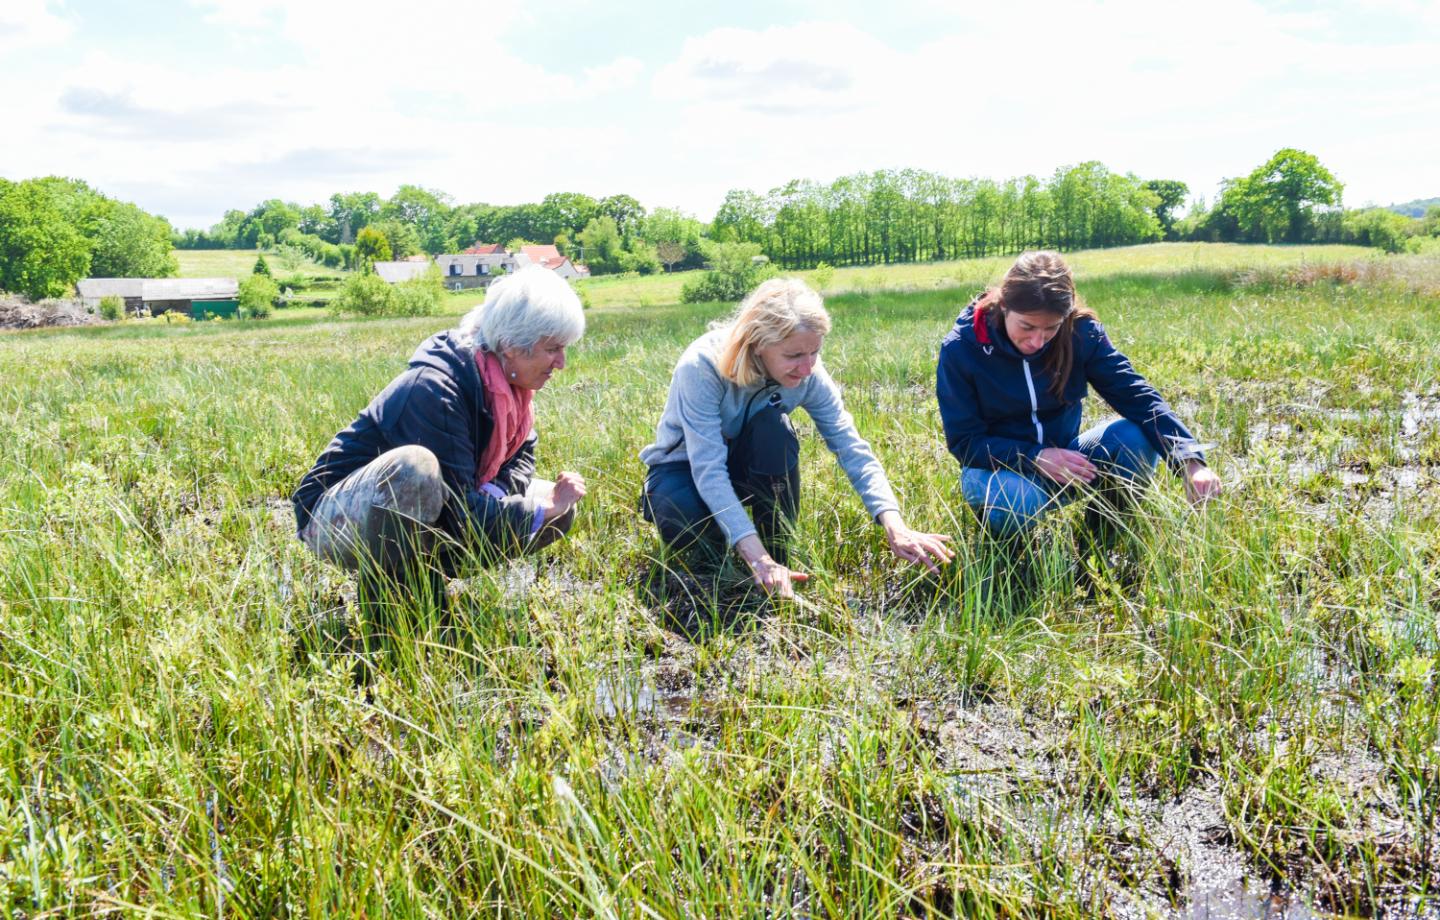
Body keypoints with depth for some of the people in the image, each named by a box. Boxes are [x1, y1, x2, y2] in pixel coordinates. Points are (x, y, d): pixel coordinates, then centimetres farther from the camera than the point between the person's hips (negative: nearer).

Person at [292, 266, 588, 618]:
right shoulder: (434, 390, -29)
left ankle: (426, 575, 4)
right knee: (414, 466, -41)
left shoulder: (505, 382, -5)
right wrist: (540, 508, -22)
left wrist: (493, 494, -17)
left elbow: (521, 456, 5)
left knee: (559, 512, -3)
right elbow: (458, 513, -30)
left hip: (422, 520, 8)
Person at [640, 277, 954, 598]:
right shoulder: (701, 366, -34)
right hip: (684, 467, -3)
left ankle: (777, 549, -14)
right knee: (686, 522, -38)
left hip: (746, 466, 3)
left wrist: (895, 527, -39)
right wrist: (757, 559, -47)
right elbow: (708, 470, -38)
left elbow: (851, 448, -24)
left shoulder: (808, 374, -22)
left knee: (773, 426, -32)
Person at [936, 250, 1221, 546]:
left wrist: (1190, 460, -34)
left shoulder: (1080, 331, -11)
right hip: (1000, 469, -3)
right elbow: (963, 440, -14)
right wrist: (1035, 456, -30)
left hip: (1064, 457, 3)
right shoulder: (961, 348, -17)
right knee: (1011, 504, -39)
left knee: (1136, 437, -25)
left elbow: (1135, 394, -18)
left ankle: (1101, 541, -1)